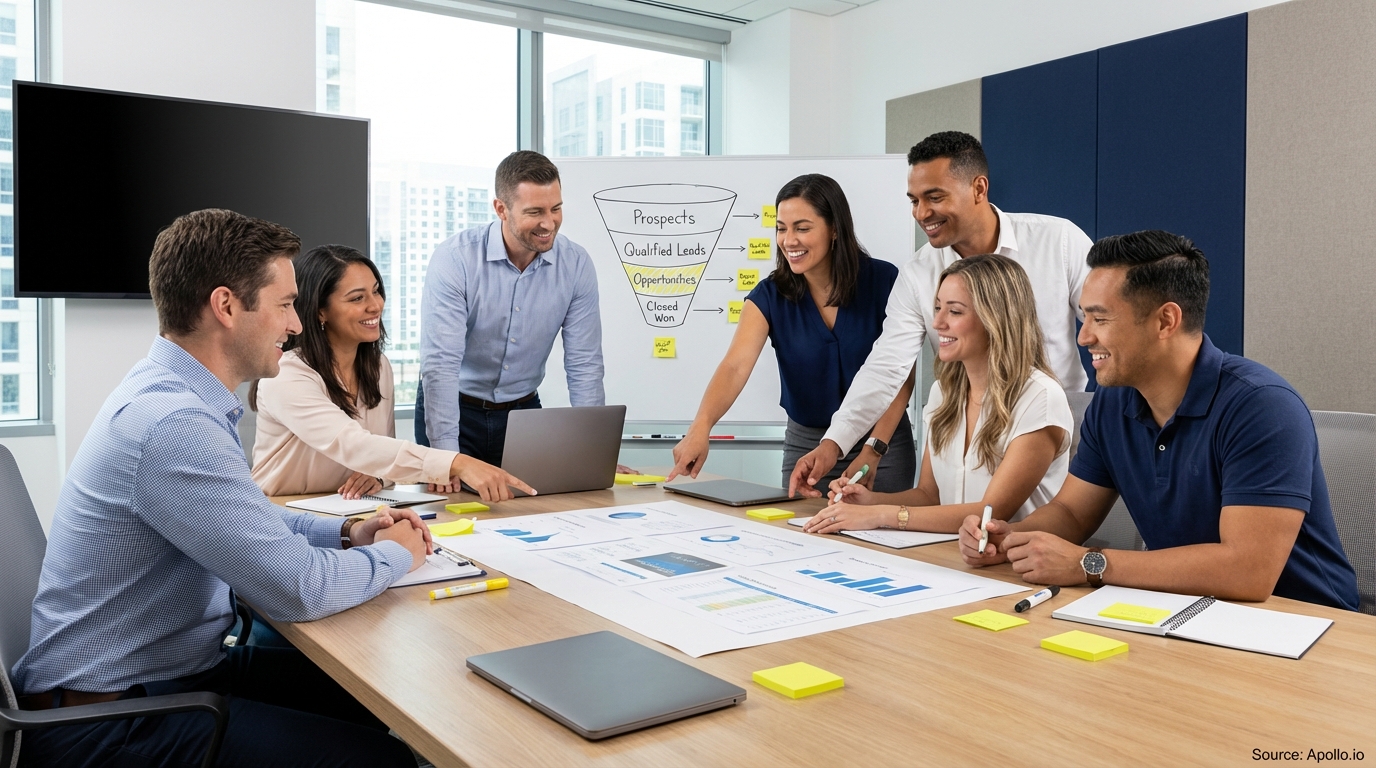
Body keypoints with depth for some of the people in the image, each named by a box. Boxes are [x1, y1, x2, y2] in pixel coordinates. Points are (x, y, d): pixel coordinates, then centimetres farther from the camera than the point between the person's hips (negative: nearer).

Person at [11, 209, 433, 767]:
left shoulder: (168, 389, 5)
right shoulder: (172, 423, -27)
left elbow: (253, 520, 19)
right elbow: (298, 590, -27)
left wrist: (346, 533, 4)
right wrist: (397, 554, -9)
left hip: (166, 666, 10)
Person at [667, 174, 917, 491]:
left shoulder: (883, 282, -12)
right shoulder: (770, 296, -9)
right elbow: (735, 366, -24)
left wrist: (873, 450, -21)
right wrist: (700, 428, -41)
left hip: (884, 442, -1)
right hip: (804, 442, 2)